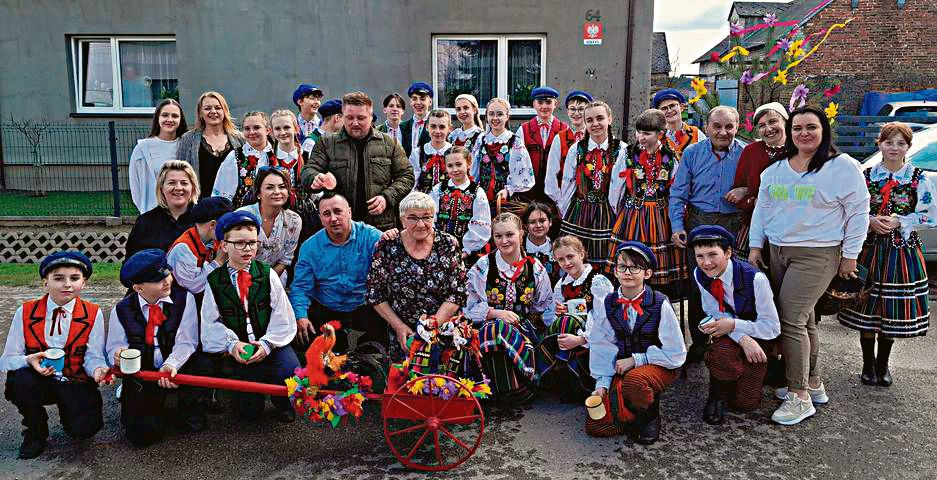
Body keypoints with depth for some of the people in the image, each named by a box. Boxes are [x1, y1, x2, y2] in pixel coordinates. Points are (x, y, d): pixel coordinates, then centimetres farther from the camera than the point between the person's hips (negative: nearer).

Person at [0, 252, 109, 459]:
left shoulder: (93, 314, -4)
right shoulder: (25, 313, -3)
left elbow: (93, 357, -5)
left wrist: (98, 369, -28)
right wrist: (29, 361, -25)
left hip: (76, 382, -1)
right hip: (37, 379, 1)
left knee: (83, 428, -25)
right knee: (22, 379, -33)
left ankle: (67, 410, 14)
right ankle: (36, 431, -4)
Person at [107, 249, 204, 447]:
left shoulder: (184, 299, -5)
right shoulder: (121, 310, 0)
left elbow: (186, 342, -10)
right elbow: (114, 347, 2)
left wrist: (170, 365, -29)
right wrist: (118, 356, -24)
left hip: (178, 371, -1)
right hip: (141, 377, 1)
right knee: (142, 435, -15)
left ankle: (188, 411, 6)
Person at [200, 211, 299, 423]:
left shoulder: (267, 274, 1)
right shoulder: (214, 281, 0)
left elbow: (282, 315, -4)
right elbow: (212, 323, -2)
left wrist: (267, 343, -16)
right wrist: (232, 344, -18)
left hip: (270, 344, 0)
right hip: (237, 349, 0)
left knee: (290, 371, -30)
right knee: (249, 412, -6)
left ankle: (282, 402, 6)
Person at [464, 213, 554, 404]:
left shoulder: (535, 268, 6)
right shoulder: (483, 266, -1)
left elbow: (544, 306, 17)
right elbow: (471, 306, -4)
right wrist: (497, 313, -18)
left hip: (525, 324, 1)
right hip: (490, 324, -1)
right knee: (499, 329, -36)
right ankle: (509, 389, -29)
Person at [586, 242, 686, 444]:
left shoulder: (660, 304, -15)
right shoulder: (608, 304, -3)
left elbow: (675, 353, -13)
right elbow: (602, 348, 0)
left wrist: (635, 360, -15)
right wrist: (602, 383, -10)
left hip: (658, 367, -3)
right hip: (622, 368, 4)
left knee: (634, 380, -40)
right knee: (595, 426, -10)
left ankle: (650, 414, -5)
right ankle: (638, 406, 17)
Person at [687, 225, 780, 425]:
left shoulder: (754, 278, -28)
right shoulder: (699, 275, -15)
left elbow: (772, 328, -19)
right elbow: (718, 315, -9)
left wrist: (733, 325, -30)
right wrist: (743, 339, -27)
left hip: (758, 336, -2)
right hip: (730, 333, 2)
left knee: (745, 403, -8)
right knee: (721, 351, -36)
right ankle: (718, 394, -5)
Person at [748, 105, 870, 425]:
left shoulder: (842, 166, -4)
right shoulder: (775, 169, 12)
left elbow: (859, 212, -3)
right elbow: (762, 208, 16)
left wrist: (850, 255, -4)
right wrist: (755, 246, 12)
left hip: (817, 255, -6)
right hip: (777, 252, 6)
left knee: (791, 320, -12)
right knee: (804, 320, 13)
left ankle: (799, 396, -4)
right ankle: (813, 383, 25)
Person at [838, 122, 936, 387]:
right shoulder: (866, 176, 3)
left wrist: (898, 221, -13)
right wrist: (870, 221, -13)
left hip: (903, 251, 0)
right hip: (869, 248, 0)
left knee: (893, 310, 6)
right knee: (867, 308, 4)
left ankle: (883, 364, 25)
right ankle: (868, 364, 21)